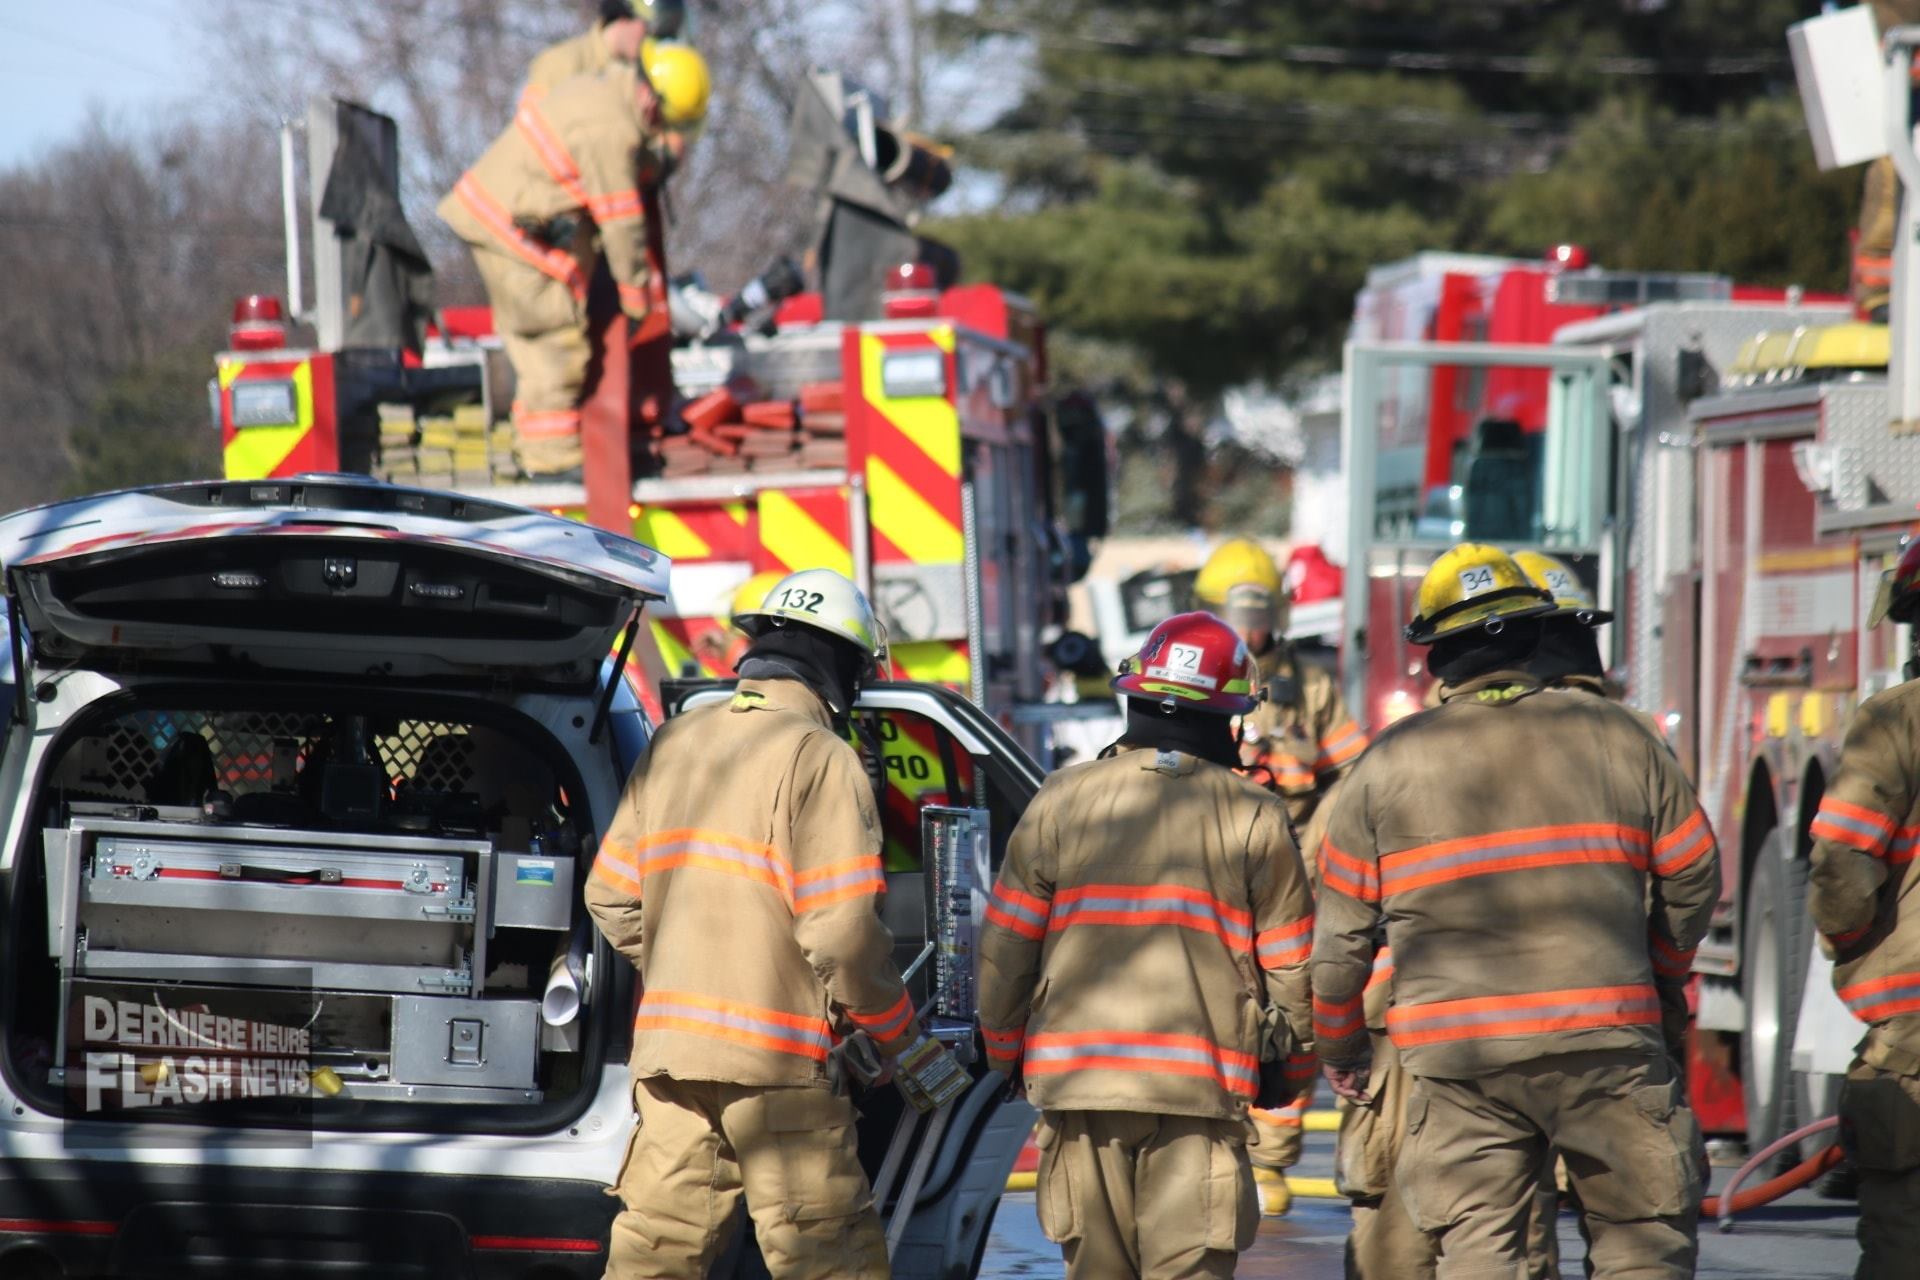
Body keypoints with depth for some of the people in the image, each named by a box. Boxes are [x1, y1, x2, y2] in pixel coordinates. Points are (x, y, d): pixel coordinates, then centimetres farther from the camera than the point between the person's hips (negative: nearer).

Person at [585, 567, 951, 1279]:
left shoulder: (673, 744, 12)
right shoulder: (819, 759, -9)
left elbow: (610, 897, 13)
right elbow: (842, 932, -15)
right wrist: (900, 1041, -1)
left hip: (668, 1046, 7)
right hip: (777, 1059, -6)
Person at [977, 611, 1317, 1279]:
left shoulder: (1061, 800, 3)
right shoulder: (1253, 816, 0)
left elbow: (1004, 948, 6)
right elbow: (1290, 965, 3)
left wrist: (1003, 1051, 20)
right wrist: (1283, 1053, 22)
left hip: (1075, 1074, 2)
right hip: (1202, 1082, -2)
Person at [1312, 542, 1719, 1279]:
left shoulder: (1388, 762, 5)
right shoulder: (1616, 737, 5)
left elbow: (1341, 928, 9)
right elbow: (1693, 875, 12)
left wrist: (1337, 1043, 23)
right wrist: (1654, 968, 30)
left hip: (1456, 1058, 1)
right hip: (1607, 1039, 0)